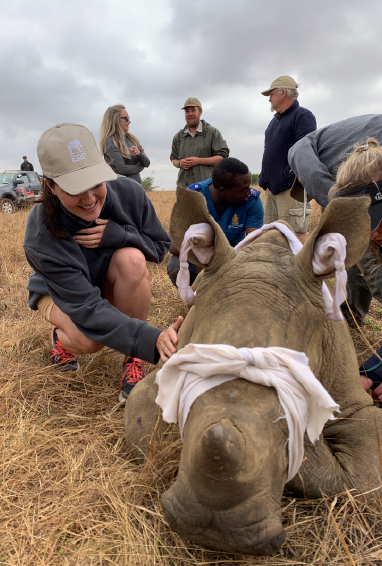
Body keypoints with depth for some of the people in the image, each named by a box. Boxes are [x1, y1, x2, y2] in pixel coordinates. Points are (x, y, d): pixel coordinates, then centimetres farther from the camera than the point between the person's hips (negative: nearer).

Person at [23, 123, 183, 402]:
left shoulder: (128, 192, -25)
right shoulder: (41, 237, -34)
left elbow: (160, 246, -13)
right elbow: (88, 307, -39)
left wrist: (119, 235, -34)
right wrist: (151, 339, -52)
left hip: (115, 285, 3)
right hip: (59, 292, -2)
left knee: (132, 258, -33)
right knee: (89, 339, -35)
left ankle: (133, 360, -17)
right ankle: (62, 336, 6)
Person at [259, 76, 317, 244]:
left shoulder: (302, 115, -5)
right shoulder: (276, 119, 24)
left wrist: (292, 177, -21)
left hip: (291, 187, -9)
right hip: (272, 187, 9)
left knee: (297, 234, -10)